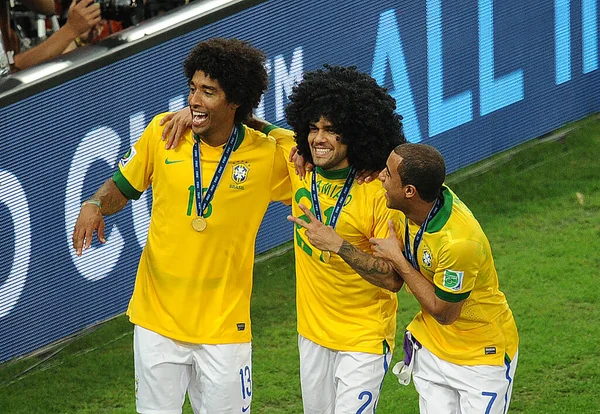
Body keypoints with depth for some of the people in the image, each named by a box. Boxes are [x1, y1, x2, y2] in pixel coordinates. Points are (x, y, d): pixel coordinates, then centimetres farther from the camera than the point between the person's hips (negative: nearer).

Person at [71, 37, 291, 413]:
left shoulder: (267, 156, -10)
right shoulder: (163, 132, -5)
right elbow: (123, 186, 8)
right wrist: (95, 205, -13)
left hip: (223, 324, -1)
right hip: (157, 317, 2)